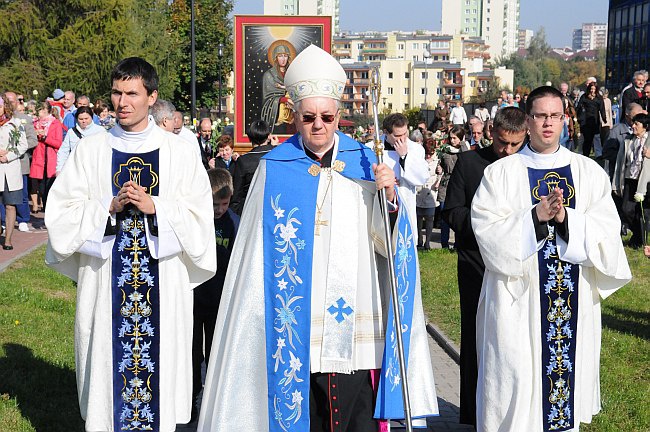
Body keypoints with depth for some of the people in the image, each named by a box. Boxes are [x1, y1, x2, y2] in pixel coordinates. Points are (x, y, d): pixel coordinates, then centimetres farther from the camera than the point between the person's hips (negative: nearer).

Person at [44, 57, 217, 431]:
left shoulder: (179, 152, 2)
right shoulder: (91, 151, 4)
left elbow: (200, 219, -1)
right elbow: (60, 214, 1)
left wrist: (156, 207, -15)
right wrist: (110, 207, -13)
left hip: (163, 283, -1)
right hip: (106, 283, 1)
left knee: (159, 363, 3)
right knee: (108, 365, 5)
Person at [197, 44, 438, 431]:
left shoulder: (364, 165, 6)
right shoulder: (274, 169, 4)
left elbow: (387, 243, 2)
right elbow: (257, 248, 7)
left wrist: (389, 198, -14)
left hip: (356, 323, 1)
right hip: (294, 323, 0)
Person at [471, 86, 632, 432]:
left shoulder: (588, 172, 7)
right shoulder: (501, 173, 1)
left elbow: (607, 230, -1)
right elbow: (486, 229, -8)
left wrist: (566, 218, -18)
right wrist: (535, 217, -19)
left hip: (575, 299, 2)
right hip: (519, 299, -2)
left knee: (570, 369, 8)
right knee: (516, 378, 0)